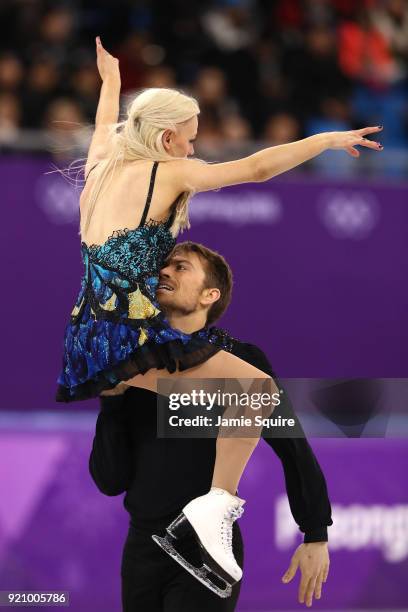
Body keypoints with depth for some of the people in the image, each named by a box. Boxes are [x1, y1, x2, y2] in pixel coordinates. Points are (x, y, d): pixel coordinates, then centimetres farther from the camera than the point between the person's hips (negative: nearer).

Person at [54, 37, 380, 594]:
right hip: (135, 336, -7)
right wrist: (329, 139, 3)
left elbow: (105, 126, 40)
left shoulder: (103, 165, 16)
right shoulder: (167, 173, -3)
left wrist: (110, 81, 60)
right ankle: (215, 506, -15)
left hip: (88, 336, 7)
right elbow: (255, 168, -7)